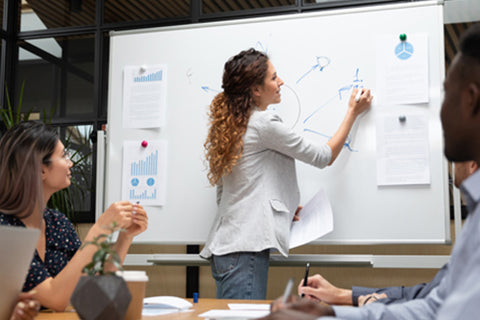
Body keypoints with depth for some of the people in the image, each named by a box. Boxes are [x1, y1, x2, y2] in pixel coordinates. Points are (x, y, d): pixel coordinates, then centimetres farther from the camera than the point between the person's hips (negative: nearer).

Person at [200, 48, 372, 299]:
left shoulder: (228, 126, 16)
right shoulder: (264, 123, -9)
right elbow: (325, 157, 0)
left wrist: (281, 208, 16)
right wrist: (353, 113, 12)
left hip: (222, 246, 9)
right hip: (244, 248, -9)